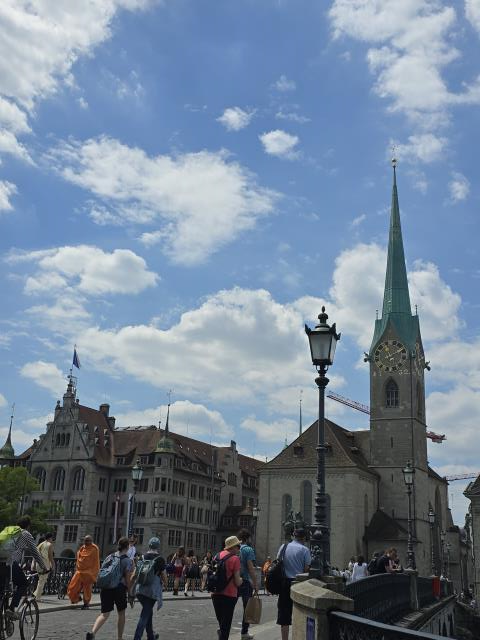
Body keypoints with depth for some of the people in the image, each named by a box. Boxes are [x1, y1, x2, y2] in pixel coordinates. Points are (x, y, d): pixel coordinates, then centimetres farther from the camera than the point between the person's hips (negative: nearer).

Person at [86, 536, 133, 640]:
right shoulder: (128, 560, -5)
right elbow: (128, 579, -7)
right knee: (121, 614, 16)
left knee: (105, 614, 3)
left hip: (105, 588, 4)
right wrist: (129, 591, 3)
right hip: (119, 589, -4)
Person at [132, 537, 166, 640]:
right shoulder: (160, 559, -6)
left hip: (140, 588, 5)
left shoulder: (142, 557, 6)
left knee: (148, 612, 20)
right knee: (145, 614, -2)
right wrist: (165, 585, 18)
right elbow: (163, 575, -1)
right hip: (152, 589, -5)